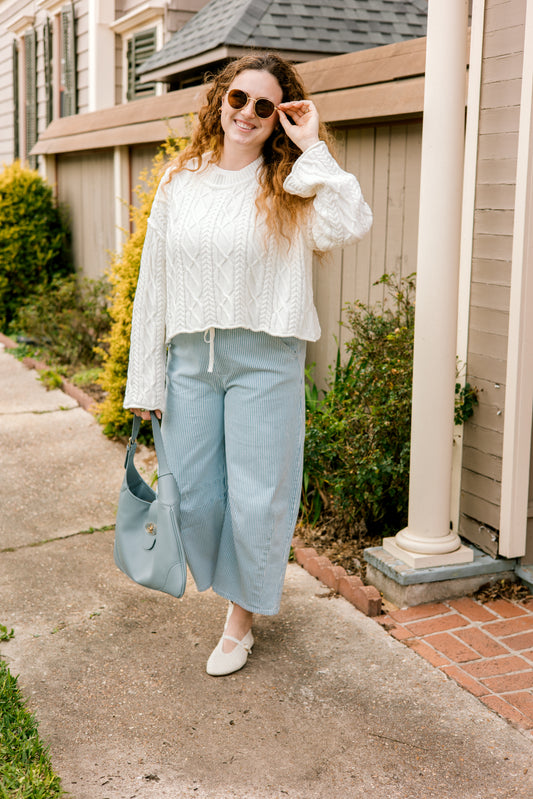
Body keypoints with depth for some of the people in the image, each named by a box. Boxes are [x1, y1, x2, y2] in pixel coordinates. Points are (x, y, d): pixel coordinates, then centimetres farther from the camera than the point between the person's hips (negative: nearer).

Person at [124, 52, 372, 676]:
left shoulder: (292, 190, 0)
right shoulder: (180, 182, 7)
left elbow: (349, 226, -23)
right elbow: (153, 283, 8)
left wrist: (312, 149, -14)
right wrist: (145, 380, 6)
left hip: (264, 361, -3)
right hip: (189, 359, 3)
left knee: (256, 497, 3)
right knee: (194, 495, 9)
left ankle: (242, 614, 26)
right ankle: (231, 582, 38)